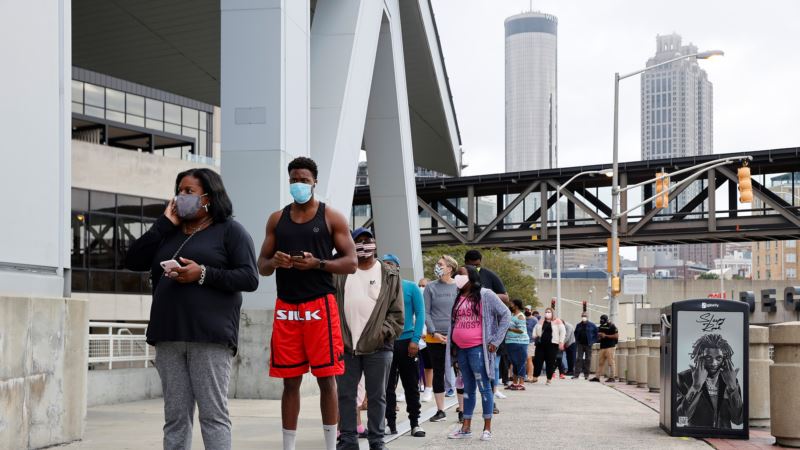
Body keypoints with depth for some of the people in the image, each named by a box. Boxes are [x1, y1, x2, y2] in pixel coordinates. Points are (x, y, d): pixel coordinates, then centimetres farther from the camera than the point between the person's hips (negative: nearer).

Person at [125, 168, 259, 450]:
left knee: (213, 415, -8)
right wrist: (164, 224, 7)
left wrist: (203, 274, -15)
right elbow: (133, 262, 11)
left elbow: (249, 278, -4)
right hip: (169, 336, 5)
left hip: (209, 336, -5)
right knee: (175, 418, 4)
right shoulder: (169, 234, 22)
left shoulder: (229, 230, 5)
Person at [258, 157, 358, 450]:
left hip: (320, 305, -3)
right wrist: (274, 262, -9)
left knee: (326, 379, -1)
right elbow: (262, 266, 14)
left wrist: (317, 263, -16)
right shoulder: (276, 219, 13)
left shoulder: (332, 217, 3)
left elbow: (351, 263, 0)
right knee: (290, 381, 5)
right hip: (286, 307, 3)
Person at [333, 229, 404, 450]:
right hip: (345, 345, 1)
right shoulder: (340, 272, 7)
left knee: (377, 396, 5)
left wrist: (385, 332, -8)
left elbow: (396, 311, 3)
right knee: (345, 395, 5)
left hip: (378, 347, -1)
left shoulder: (390, 274, 5)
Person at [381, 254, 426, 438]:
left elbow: (420, 314, -2)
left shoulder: (411, 288, 1)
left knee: (411, 385, 5)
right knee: (387, 386, 3)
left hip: (406, 341, -1)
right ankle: (391, 423, 10)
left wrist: (415, 340, -11)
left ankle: (415, 423, 13)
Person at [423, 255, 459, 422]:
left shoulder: (459, 287, 3)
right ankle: (440, 410, 15)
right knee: (438, 373, 7)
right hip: (435, 338, 1)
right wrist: (434, 332, -9)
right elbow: (426, 313, 2)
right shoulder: (431, 287, 4)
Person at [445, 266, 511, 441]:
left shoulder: (485, 295, -5)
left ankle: (487, 428, 1)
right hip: (461, 349, 6)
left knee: (484, 387, -3)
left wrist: (496, 340, -9)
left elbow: (505, 315, -5)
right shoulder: (458, 298, 14)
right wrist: (452, 345, 13)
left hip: (478, 348, -6)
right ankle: (466, 427, 15)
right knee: (468, 388, 12)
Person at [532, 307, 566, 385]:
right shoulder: (541, 322, 15)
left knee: (550, 362, -1)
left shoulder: (557, 322, 3)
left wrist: (561, 342, -6)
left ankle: (549, 379, 7)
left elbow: (563, 332, 0)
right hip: (541, 344, 4)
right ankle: (535, 377, 11)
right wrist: (535, 336, 5)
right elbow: (535, 329, 24)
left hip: (552, 344, -4)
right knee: (537, 360, 1)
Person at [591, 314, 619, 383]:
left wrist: (606, 336, -12)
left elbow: (616, 336, -11)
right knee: (600, 362, 9)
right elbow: (598, 333, 26)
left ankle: (612, 377, -7)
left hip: (610, 347, -8)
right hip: (602, 346, 8)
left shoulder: (612, 326, -7)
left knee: (611, 362, -9)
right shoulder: (601, 326, 15)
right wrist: (600, 334, 1)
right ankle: (597, 377, 11)